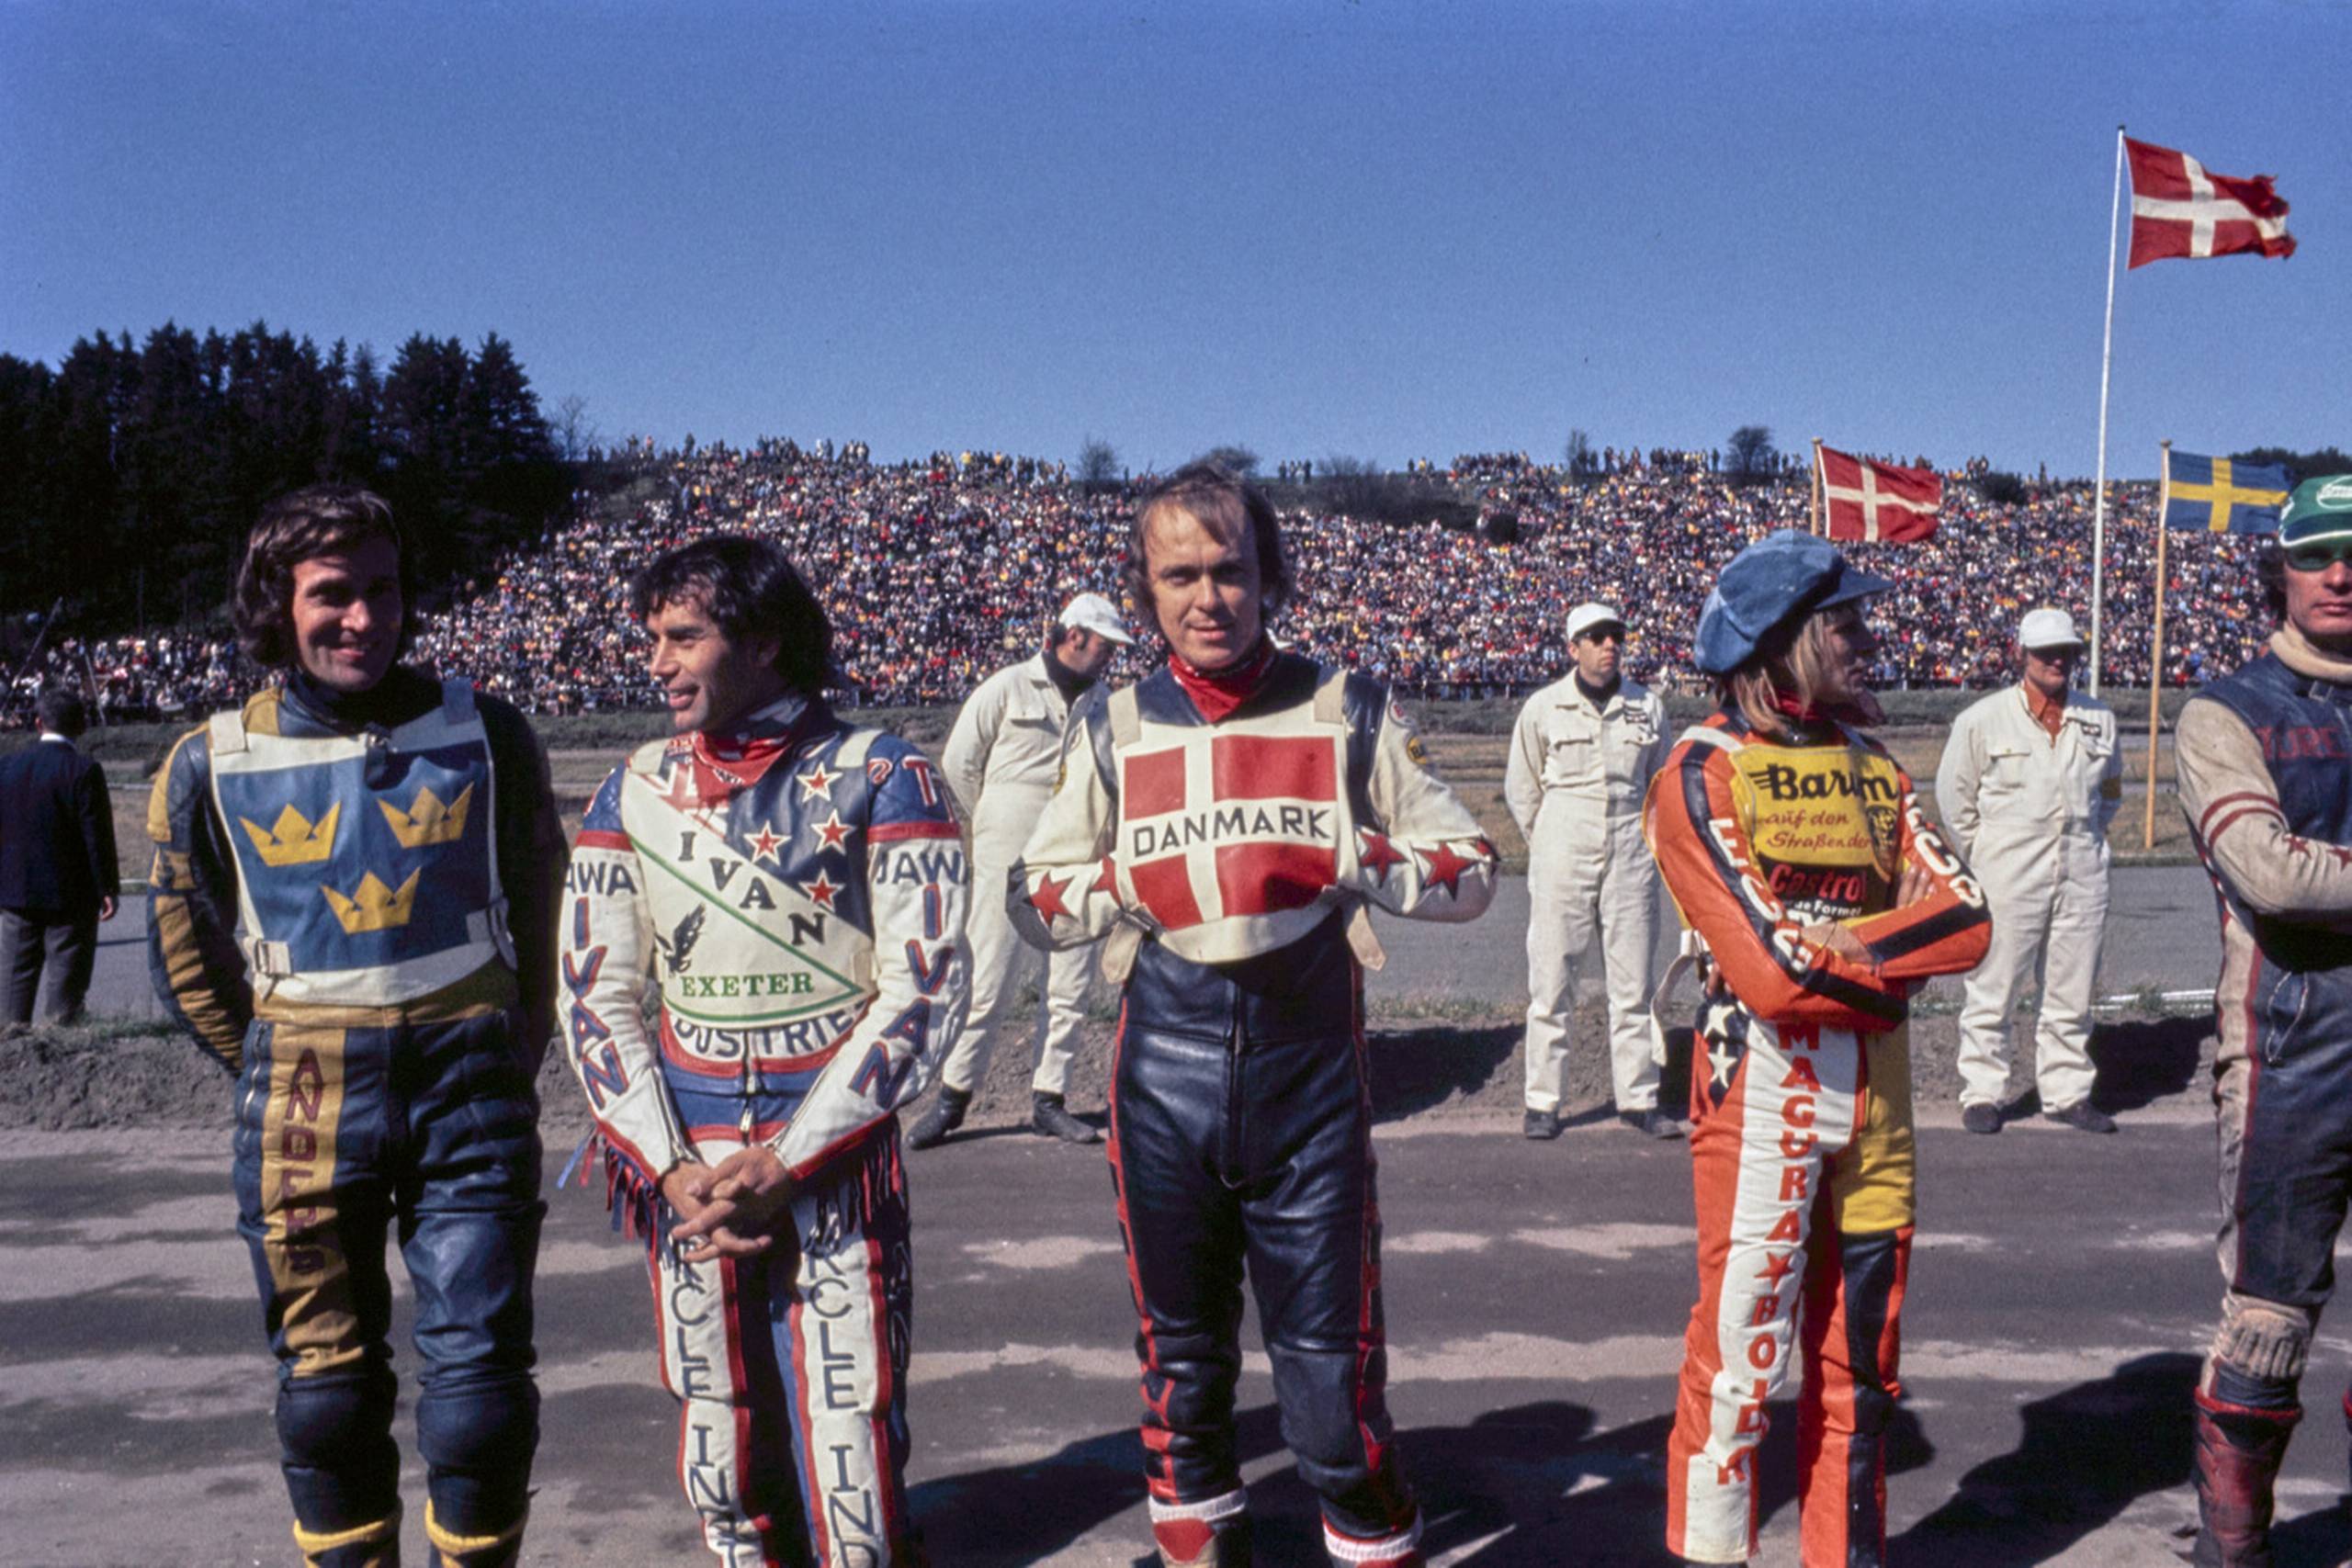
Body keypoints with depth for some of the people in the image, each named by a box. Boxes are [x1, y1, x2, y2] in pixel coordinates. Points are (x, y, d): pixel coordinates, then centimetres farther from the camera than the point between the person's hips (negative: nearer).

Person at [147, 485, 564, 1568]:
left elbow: (542, 908, 8)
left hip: (471, 1094, -1)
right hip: (305, 1112, 1)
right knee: (326, 1387, 13)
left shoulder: (483, 733, -3)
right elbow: (186, 960, 9)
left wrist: (512, 1057, 6)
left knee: (481, 1385, 1)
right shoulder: (211, 764, -2)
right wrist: (284, 1077, 8)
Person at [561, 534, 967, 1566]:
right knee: (721, 1461, 11)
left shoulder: (882, 779, -5)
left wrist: (784, 1162, -13)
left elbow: (923, 989, -9)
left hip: (832, 1160, -3)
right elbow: (595, 994, 6)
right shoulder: (634, 792, 7)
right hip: (681, 1163, 4)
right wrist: (672, 1169, -7)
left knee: (852, 1459, -2)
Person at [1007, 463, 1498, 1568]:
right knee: (1181, 1351, 15)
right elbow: (1034, 899, 10)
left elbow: (1470, 872, 4)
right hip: (1164, 1081, 2)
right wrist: (1129, 878, -10)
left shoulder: (1349, 712, 3)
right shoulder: (1111, 727, 6)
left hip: (1310, 1075, -2)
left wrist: (1354, 857, -14)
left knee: (1330, 1362, 1)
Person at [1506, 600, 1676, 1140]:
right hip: (1562, 858, -2)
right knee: (1551, 981, 0)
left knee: (1633, 984, 6)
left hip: (1631, 857, 2)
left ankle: (1638, 1098, 15)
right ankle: (1543, 1102, 8)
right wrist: (1550, 844, 7)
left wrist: (1644, 839, 13)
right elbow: (1520, 789, 8)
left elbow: (1661, 782, 18)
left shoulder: (1648, 706, 6)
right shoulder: (1543, 708, 0)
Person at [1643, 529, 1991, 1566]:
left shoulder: (1871, 766, 13)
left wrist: (1835, 948, -13)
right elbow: (1771, 969, -19)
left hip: (1878, 1086, 7)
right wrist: (1892, 953, -3)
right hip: (1765, 1083, -6)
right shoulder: (1706, 770, -8)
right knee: (1741, 1351, -3)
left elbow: (1966, 920, 0)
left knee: (1860, 1355, 15)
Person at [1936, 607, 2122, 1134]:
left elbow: (2111, 790, 26)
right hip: (2008, 880, -4)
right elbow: (1954, 795, 5)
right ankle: (1981, 1093, 9)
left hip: (2082, 877, 4)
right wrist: (1984, 857, 3)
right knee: (1992, 990, -1)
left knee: (2072, 993, 9)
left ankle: (2067, 1092, 20)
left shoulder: (2099, 720, 10)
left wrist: (2086, 841, 16)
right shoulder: (1982, 719, -2)